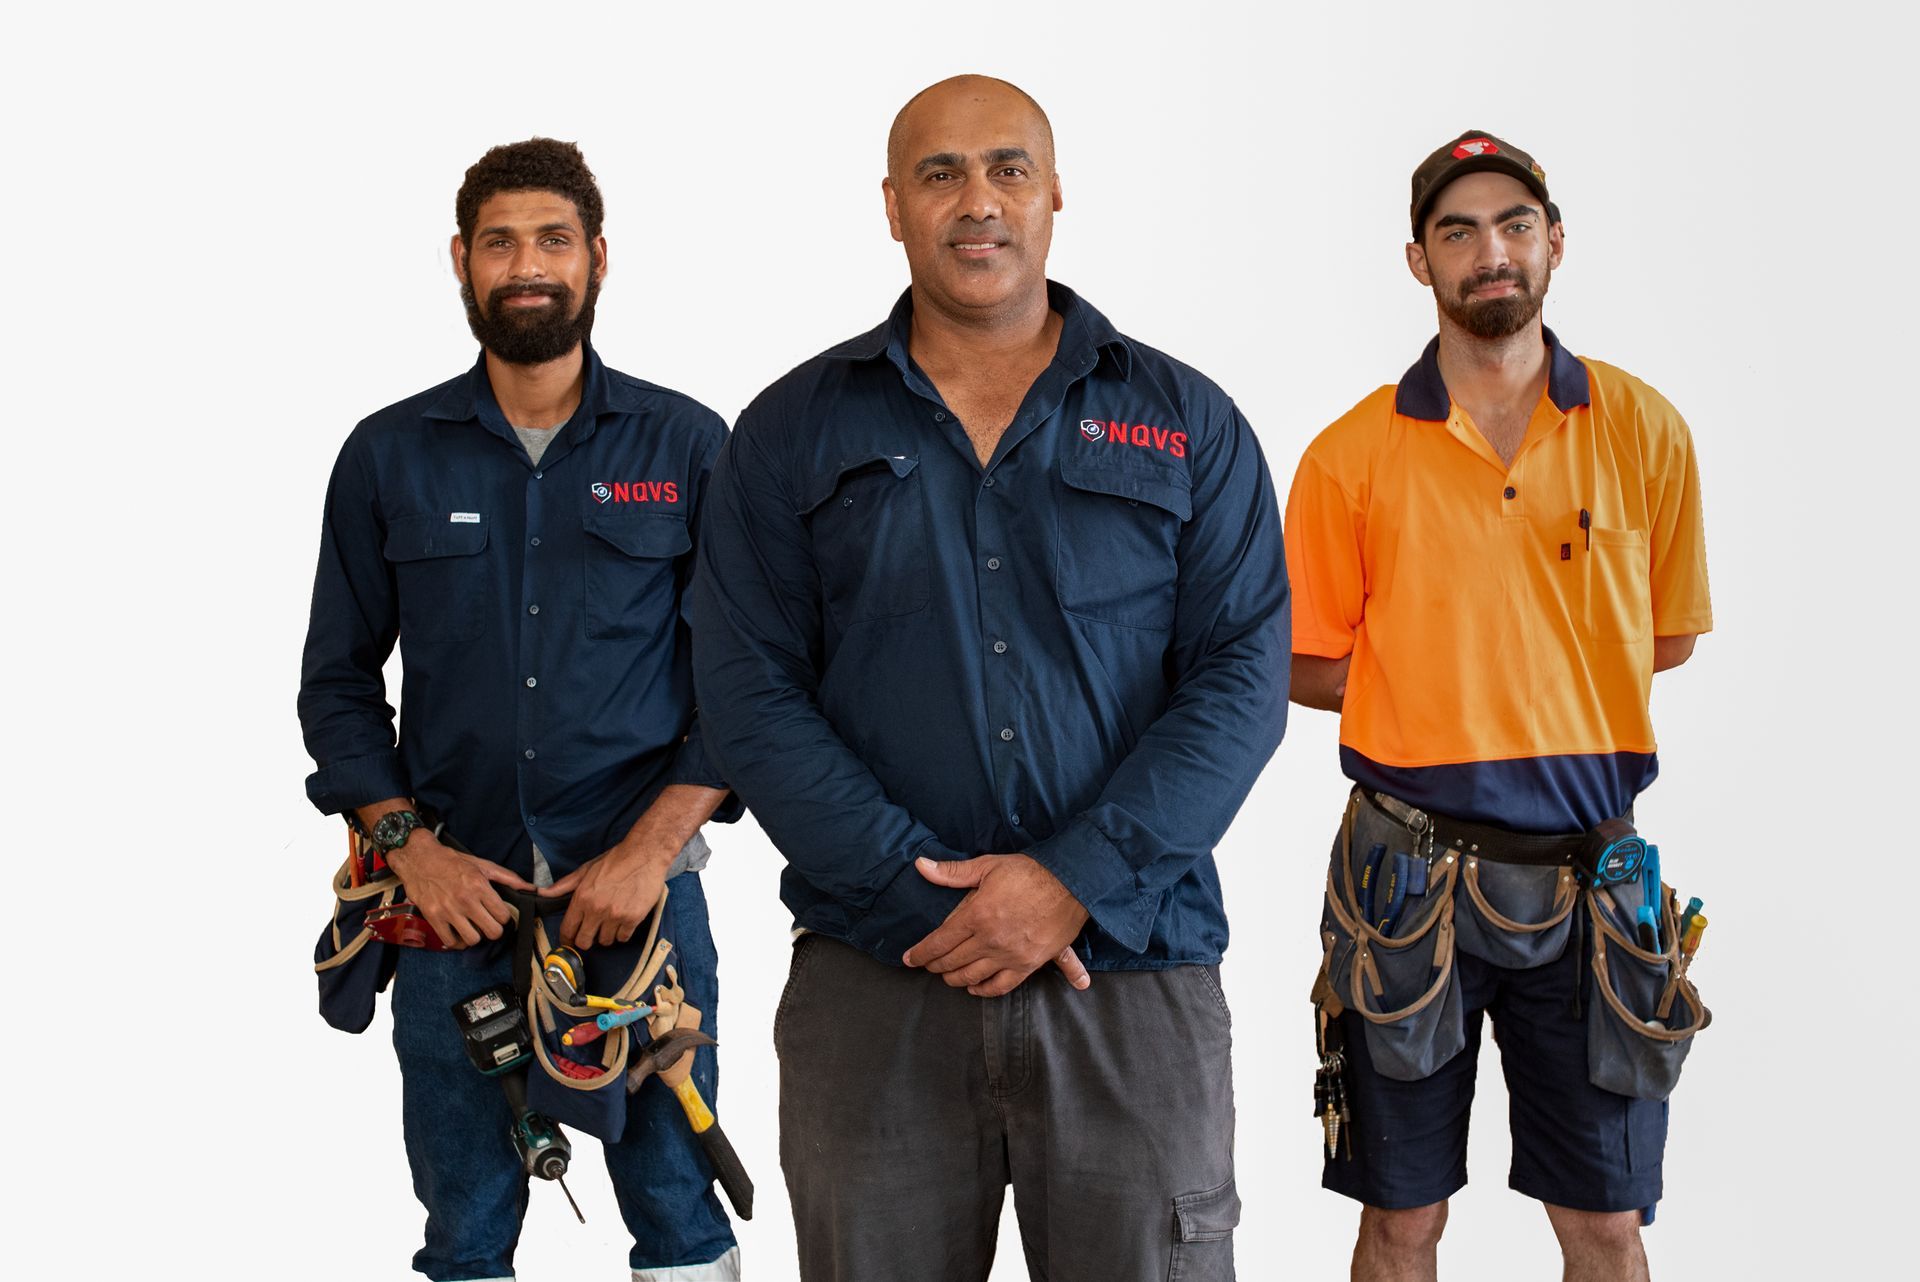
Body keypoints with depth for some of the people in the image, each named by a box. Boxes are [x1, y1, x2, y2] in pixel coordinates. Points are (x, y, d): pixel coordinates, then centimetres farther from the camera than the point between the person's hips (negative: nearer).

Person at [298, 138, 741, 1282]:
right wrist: (409, 847, -5)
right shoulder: (388, 456, 7)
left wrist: (649, 852, -10)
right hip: (455, 896, 1)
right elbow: (338, 682, 9)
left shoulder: (688, 447, 3)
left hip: (639, 884, -1)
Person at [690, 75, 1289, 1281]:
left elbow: (1243, 675, -1)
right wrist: (924, 894, -11)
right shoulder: (793, 433, 7)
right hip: (874, 979, 0)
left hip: (1131, 972, 0)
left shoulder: (1189, 425, 7)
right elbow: (752, 694, -1)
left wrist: (1077, 883, -13)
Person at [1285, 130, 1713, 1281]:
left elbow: (1670, 635, 10)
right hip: (1408, 872, -1)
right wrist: (1474, 682, -6)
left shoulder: (1644, 432, 1)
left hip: (1586, 875, 1)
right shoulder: (1352, 456, -2)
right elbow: (1309, 669, 4)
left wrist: (1464, 674, 1)